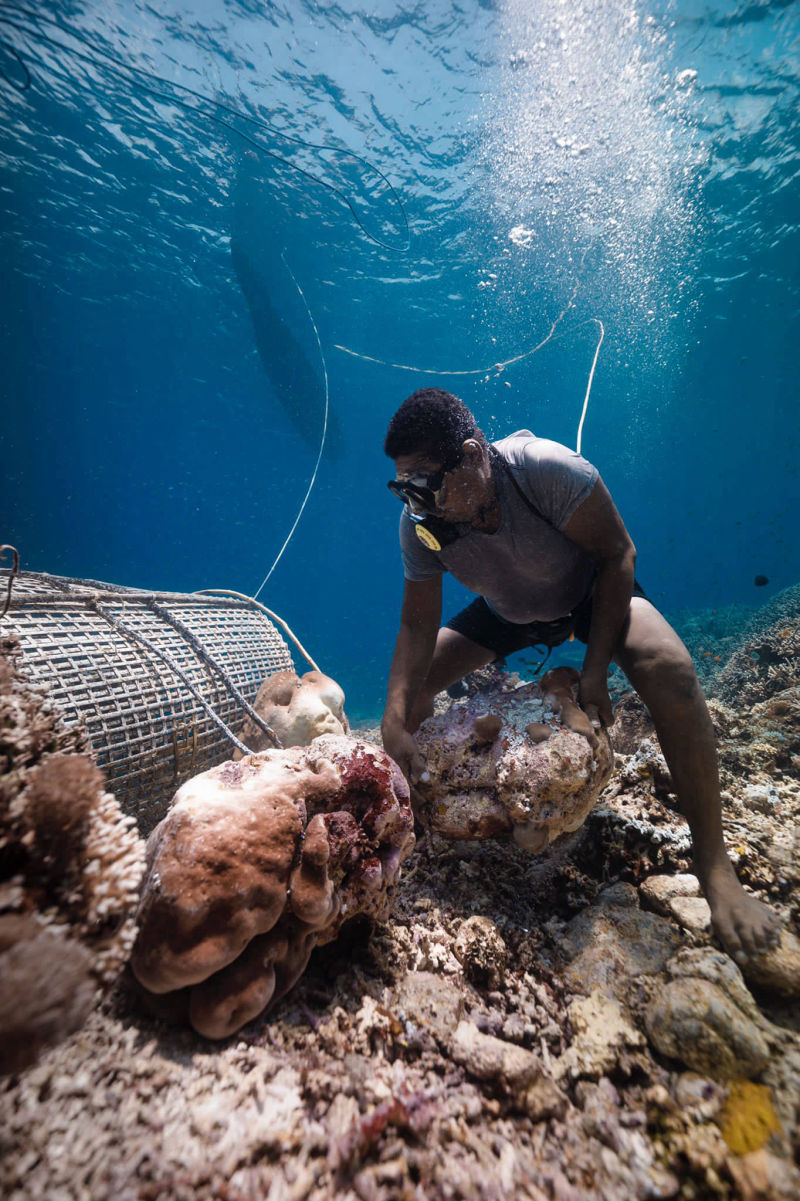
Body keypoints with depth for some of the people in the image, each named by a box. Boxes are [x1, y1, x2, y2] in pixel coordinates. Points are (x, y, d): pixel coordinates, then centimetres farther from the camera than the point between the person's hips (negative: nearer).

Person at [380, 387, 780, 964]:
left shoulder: (548, 470, -36)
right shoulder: (418, 524, -24)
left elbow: (617, 553, -24)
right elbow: (418, 625, -20)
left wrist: (594, 667, -28)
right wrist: (396, 725, -32)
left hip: (590, 591, -3)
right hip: (507, 612, 4)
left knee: (667, 666, -33)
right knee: (411, 682, -9)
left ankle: (713, 862, -16)